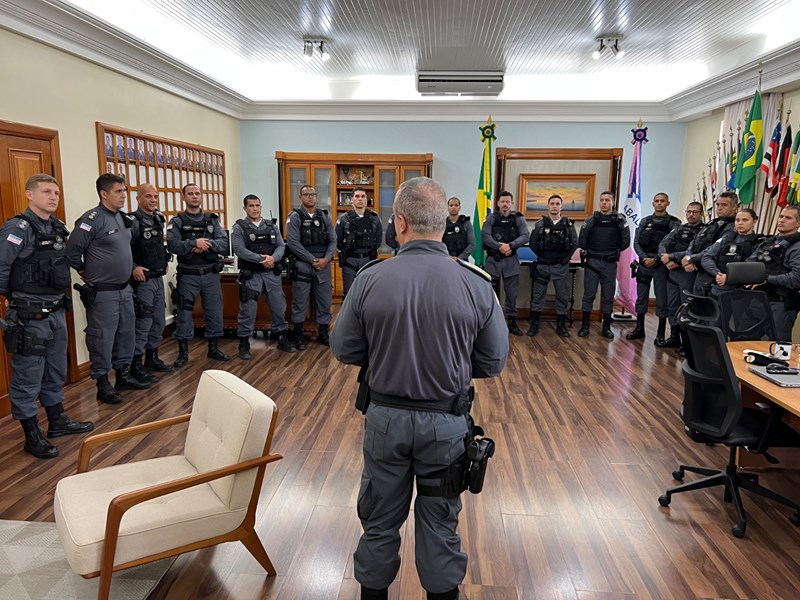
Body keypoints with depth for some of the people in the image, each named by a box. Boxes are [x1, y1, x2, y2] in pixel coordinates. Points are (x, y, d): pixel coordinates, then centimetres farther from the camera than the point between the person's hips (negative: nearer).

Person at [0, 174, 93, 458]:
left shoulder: (58, 227, 8)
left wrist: (60, 296, 11)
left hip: (56, 312, 8)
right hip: (29, 316, -8)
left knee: (56, 372, 19)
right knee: (28, 378, 4)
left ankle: (58, 421, 34)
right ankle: (32, 435, 16)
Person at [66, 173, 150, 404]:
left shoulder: (125, 219, 8)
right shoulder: (92, 219, -16)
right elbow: (72, 249, -19)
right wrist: (83, 271, -6)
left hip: (125, 289, 8)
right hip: (102, 293, -8)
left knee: (127, 333, 15)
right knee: (102, 338, 1)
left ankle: (124, 374, 29)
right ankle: (102, 383, 12)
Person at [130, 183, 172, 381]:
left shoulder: (159, 219, 10)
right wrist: (133, 267, -25)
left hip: (158, 278, 8)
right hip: (142, 280, -8)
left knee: (159, 321, 15)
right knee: (142, 323, -4)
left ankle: (152, 358, 28)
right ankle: (136, 365, 6)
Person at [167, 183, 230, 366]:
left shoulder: (212, 220, 8)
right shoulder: (177, 221, 0)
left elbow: (224, 244, -4)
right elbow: (173, 245, -16)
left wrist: (208, 244, -21)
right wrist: (194, 243, -28)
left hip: (211, 274, 3)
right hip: (188, 275, -2)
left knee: (214, 312, 9)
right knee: (184, 314, 4)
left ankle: (213, 348, 24)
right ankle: (183, 352, 16)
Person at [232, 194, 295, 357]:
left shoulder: (272, 226, 10)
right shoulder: (239, 227, -3)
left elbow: (281, 246, 3)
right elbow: (239, 249, -14)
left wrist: (273, 258, -18)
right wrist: (261, 259, -20)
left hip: (272, 274, 4)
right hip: (251, 275, -4)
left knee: (279, 307, 10)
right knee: (248, 310, 1)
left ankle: (282, 339, 25)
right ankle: (244, 344, 13)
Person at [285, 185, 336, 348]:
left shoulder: (324, 216, 10)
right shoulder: (295, 217, -2)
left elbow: (333, 241, 7)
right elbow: (293, 243, -11)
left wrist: (325, 259, -9)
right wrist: (313, 260, -14)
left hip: (323, 266, 4)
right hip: (302, 266, -4)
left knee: (325, 302, 10)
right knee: (300, 303, 4)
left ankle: (323, 333, 23)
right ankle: (298, 336, 15)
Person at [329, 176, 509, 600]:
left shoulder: (370, 279, -15)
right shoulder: (476, 283, -14)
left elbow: (344, 350, -5)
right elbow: (493, 363, -6)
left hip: (385, 416, 0)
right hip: (447, 421, 0)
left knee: (380, 515, 21)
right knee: (440, 518, 20)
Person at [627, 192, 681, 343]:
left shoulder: (673, 223, -1)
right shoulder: (645, 221, 10)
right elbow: (636, 242, 4)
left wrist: (656, 259, -14)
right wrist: (644, 258, -10)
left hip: (661, 265, -3)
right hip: (644, 263, 4)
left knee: (662, 300, 1)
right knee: (641, 297, 9)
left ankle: (661, 334, 8)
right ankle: (639, 329, 19)